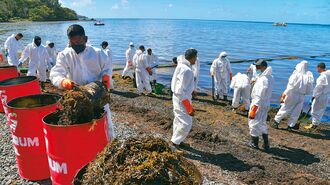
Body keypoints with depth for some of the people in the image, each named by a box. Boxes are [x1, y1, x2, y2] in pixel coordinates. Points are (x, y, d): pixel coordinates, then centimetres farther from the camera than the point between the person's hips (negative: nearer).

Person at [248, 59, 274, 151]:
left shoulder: (263, 79, -23)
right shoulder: (270, 77, 5)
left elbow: (259, 96, -24)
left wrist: (254, 109, -21)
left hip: (259, 105, -9)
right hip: (266, 105, 9)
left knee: (254, 123, 9)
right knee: (262, 123, 21)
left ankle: (254, 143, 24)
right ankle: (266, 144, 28)